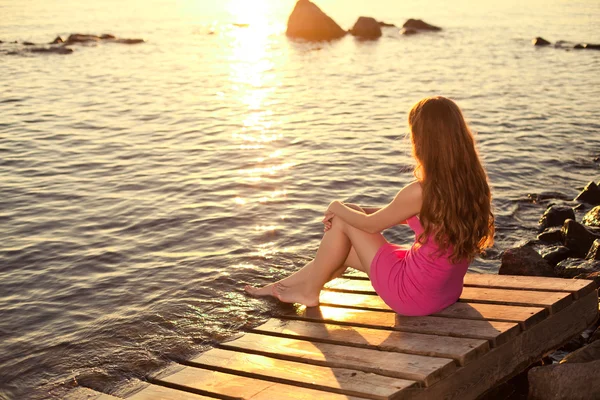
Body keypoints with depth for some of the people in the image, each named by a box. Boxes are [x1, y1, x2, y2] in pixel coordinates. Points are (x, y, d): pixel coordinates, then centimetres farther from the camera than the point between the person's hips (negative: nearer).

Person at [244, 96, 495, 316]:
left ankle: (309, 292, 26)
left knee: (341, 223, 6)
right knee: (348, 246, 23)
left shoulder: (420, 192, -27)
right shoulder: (471, 182, -4)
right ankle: (284, 285, 40)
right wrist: (357, 210, 15)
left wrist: (338, 208, 12)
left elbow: (371, 225, -8)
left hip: (414, 296, -8)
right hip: (448, 291, 8)